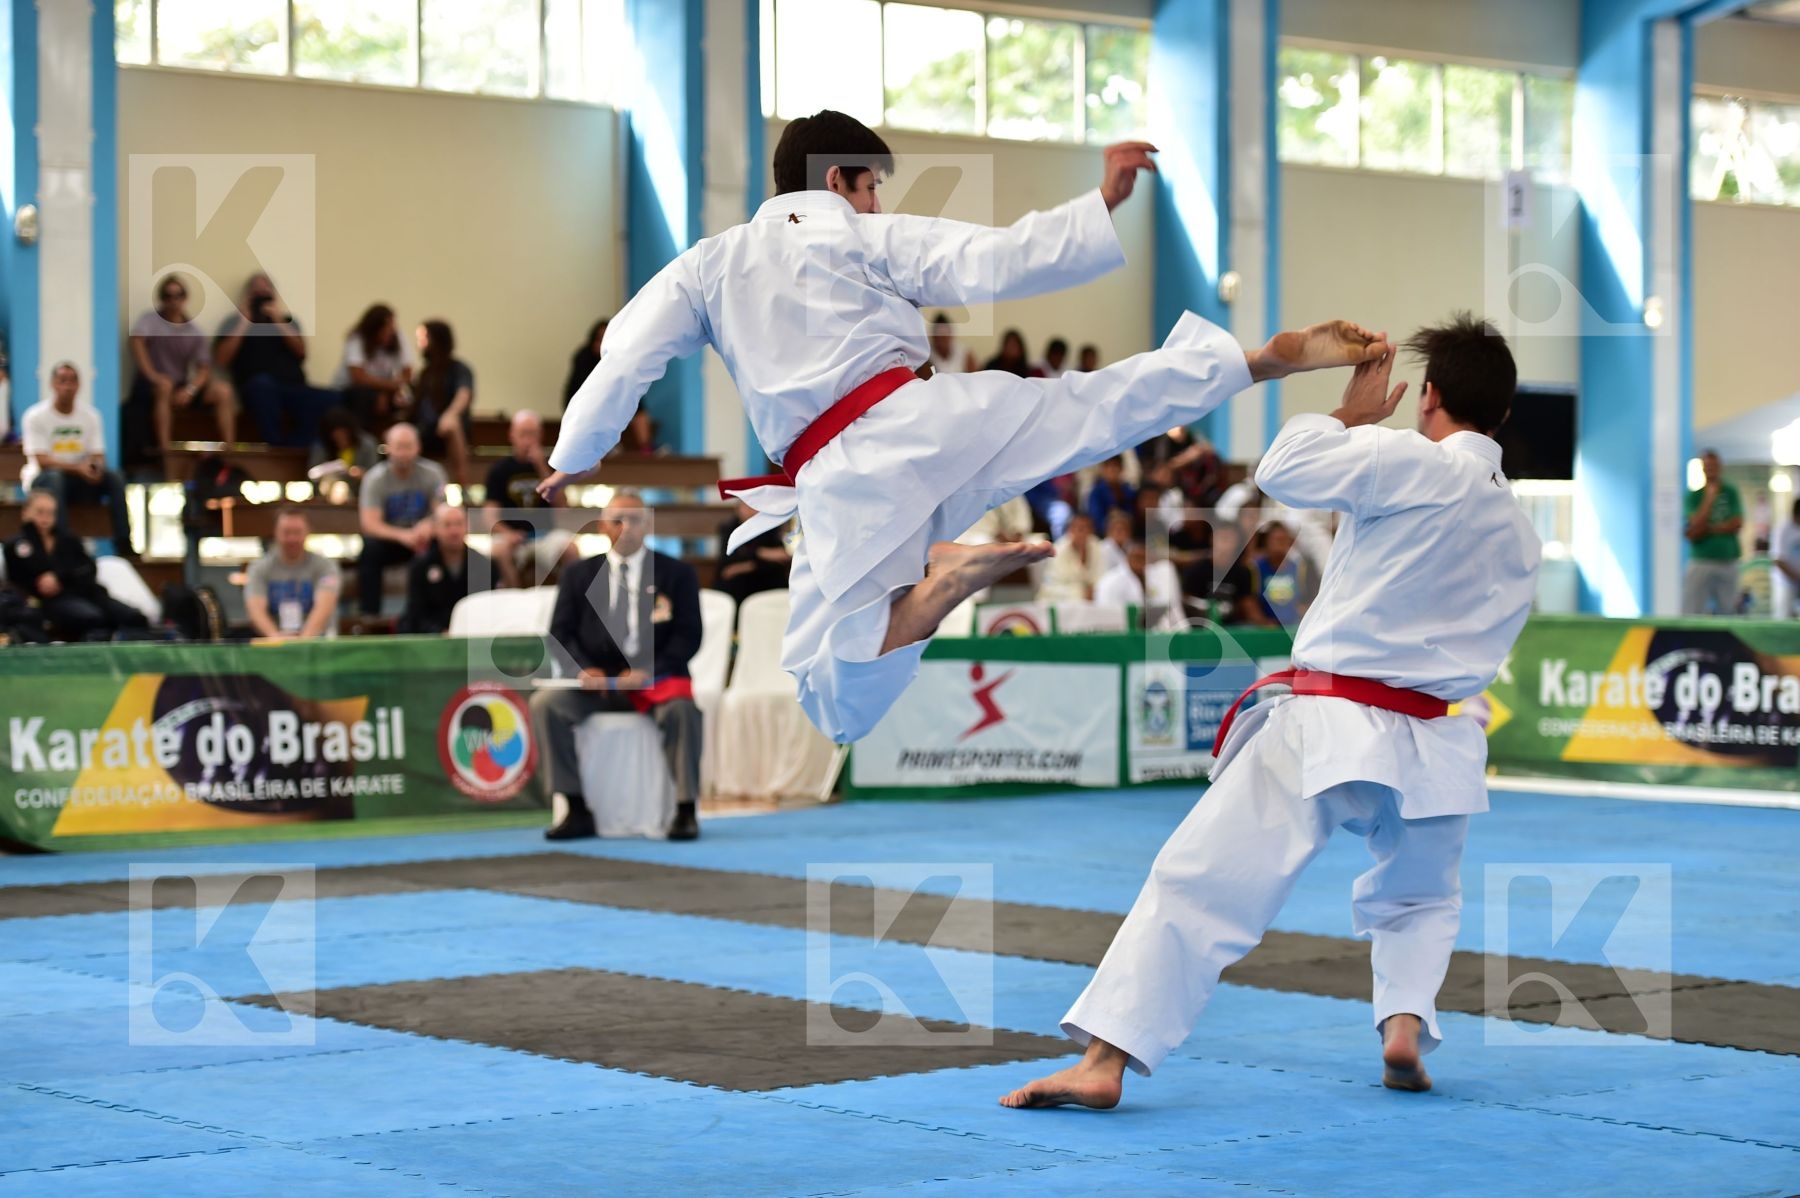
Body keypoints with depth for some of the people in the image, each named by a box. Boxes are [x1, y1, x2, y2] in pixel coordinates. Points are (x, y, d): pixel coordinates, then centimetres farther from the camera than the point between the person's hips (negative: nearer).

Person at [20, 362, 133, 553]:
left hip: (80, 479, 4)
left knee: (115, 477, -22)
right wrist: (77, 468, -29)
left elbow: (99, 456, 1)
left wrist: (96, 467, -25)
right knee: (54, 478, -38)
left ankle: (123, 544, -25)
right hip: (42, 479, -4)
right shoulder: (35, 416, -7)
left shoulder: (90, 415, 5)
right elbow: (41, 460, -15)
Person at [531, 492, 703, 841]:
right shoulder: (578, 575, 12)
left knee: (682, 708, -36)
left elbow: (688, 636, -2)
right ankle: (578, 811, -21)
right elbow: (560, 632, 7)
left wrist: (648, 672, -17)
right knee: (545, 704, -25)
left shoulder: (678, 573, 6)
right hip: (598, 681, 2)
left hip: (657, 678, -2)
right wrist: (584, 669, -14)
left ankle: (685, 811, -25)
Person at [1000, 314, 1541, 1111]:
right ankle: (1405, 1023, 7)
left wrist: (1351, 416, 8)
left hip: (1327, 727, -6)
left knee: (1196, 881, -5)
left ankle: (1103, 1060, -12)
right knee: (1419, 898, 32)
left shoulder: (1416, 463, -10)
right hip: (1432, 740, 6)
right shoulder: (1520, 535, 12)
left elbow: (1284, 471, -9)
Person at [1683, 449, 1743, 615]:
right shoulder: (1694, 496, 1)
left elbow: (1737, 524, -4)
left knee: (1728, 613, 6)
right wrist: (1709, 499, -12)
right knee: (1692, 614, -10)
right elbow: (1694, 531, -11)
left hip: (1728, 563, 2)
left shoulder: (1731, 493, 7)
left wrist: (1708, 530, -9)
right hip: (1701, 562, -2)